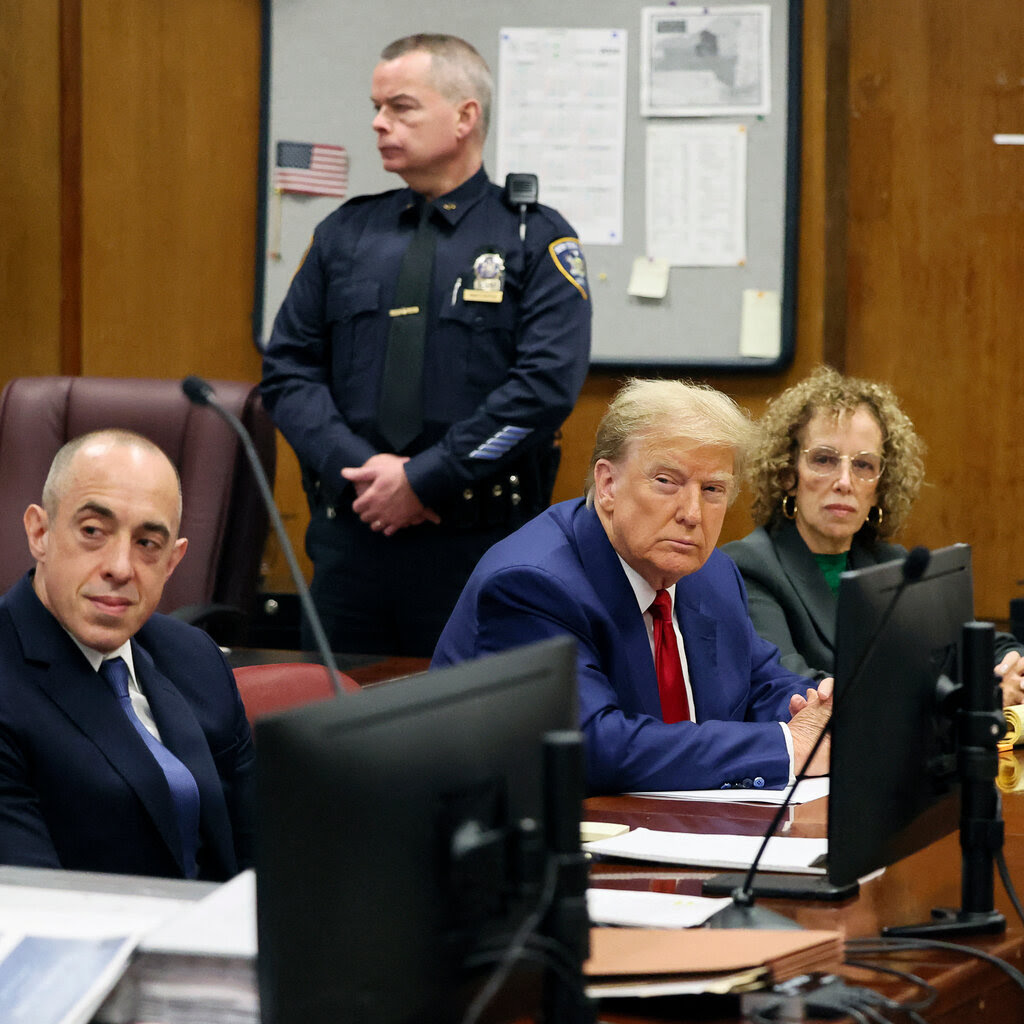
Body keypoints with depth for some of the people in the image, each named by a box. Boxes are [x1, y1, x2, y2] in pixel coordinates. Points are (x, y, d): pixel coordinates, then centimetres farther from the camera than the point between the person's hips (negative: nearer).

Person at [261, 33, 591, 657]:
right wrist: (359, 469, -9)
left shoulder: (535, 240, 0)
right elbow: (289, 370, 8)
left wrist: (423, 480, -14)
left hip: (479, 549, -4)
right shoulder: (344, 236, 13)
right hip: (349, 540, 4)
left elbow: (548, 383, -11)